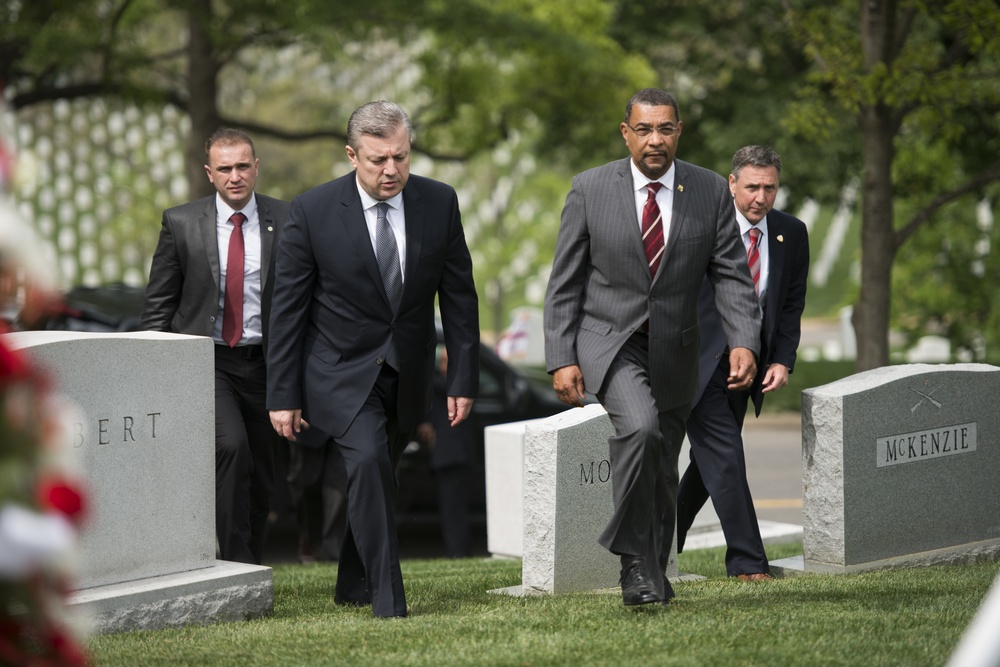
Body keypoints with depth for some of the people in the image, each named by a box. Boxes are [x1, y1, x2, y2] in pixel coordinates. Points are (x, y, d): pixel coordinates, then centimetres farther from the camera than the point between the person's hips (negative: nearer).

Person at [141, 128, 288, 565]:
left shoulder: (288, 222, 1)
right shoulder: (181, 224, 0)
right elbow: (158, 303, 5)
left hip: (265, 363, 2)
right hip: (206, 363, -2)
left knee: (260, 477, 8)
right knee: (231, 447, -25)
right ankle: (236, 565, -19)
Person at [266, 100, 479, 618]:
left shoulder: (439, 202, -6)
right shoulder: (313, 211, -15)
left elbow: (459, 297, 1)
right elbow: (287, 308, -9)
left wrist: (463, 380, -2)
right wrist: (283, 396, -10)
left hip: (408, 375, 4)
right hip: (341, 371, -4)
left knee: (379, 476, 14)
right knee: (368, 461, -23)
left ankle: (354, 587, 34)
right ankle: (387, 600, -21)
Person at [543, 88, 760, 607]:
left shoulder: (711, 192, -3)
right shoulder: (590, 190, -7)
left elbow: (732, 277, -2)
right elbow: (564, 284, -3)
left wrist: (745, 343, -18)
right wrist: (561, 360, -10)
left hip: (673, 351, 3)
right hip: (608, 342, -3)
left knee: (661, 474, 11)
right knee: (639, 427, -29)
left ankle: (652, 576, 31)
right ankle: (634, 560, -17)